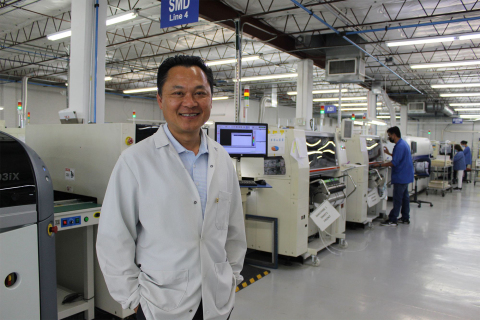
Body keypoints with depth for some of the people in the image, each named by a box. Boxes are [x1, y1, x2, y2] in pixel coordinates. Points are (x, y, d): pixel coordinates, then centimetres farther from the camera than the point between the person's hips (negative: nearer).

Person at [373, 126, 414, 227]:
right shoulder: (403, 143, 12)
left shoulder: (400, 146, -21)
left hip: (401, 177, -11)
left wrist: (380, 165, -17)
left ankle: (392, 220, -2)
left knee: (397, 199, -6)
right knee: (405, 197, 15)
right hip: (405, 176, 11)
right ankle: (405, 218, 23)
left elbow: (394, 163, -23)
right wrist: (389, 153, 24)